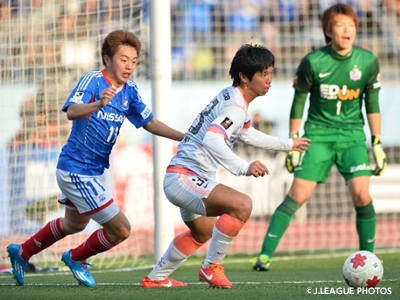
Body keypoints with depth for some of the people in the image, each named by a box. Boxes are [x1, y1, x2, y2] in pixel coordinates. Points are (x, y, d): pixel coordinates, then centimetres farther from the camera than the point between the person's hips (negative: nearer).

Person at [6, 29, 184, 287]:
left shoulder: (130, 91, 2)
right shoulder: (93, 80, -20)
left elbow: (150, 123, 11)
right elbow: (71, 111, -36)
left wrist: (184, 137, -2)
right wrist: (98, 104, -56)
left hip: (91, 171, 9)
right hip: (77, 171, -9)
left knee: (75, 224, 32)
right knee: (121, 230, -8)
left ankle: (22, 252, 48)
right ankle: (77, 258, 18)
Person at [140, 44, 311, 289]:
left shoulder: (233, 98, 11)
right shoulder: (236, 107, -20)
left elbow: (247, 135, 31)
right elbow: (211, 139, -38)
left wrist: (287, 144, 37)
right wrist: (243, 167, -47)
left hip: (180, 178, 11)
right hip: (184, 178, -11)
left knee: (203, 233, 33)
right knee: (242, 205, -28)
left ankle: (156, 278, 44)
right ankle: (211, 267, -14)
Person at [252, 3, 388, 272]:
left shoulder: (368, 62, -4)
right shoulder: (312, 62, -9)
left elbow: (372, 105, 6)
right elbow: (299, 101, 0)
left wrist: (378, 144, 5)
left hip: (352, 135, 2)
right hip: (318, 134, -1)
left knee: (361, 194, -14)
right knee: (298, 195, -11)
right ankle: (265, 254, -8)